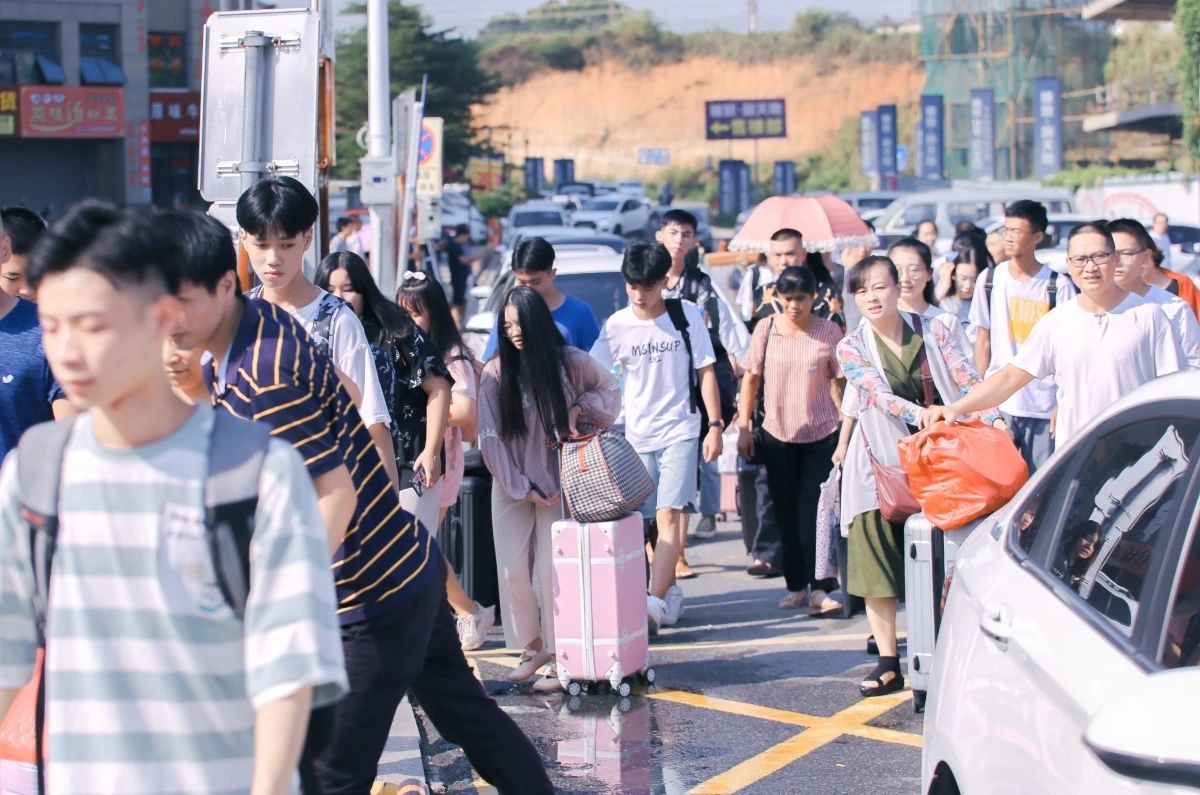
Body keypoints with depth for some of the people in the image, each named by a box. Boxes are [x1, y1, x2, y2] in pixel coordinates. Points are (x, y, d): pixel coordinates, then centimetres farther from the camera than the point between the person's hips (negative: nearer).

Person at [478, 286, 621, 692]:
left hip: (558, 482, -1)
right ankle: (531, 645, 18)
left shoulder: (569, 362, -6)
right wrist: (520, 488, -7)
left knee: (553, 567, -4)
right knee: (513, 568, 1)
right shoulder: (496, 373, -6)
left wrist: (578, 409, -8)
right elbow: (490, 437, -4)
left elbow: (609, 389, 12)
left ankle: (560, 655, 6)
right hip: (511, 486, 1)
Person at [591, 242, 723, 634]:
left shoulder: (687, 316, -3)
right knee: (651, 521, 6)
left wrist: (715, 425, -2)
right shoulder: (617, 326, -1)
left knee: (668, 516, -14)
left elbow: (706, 372, 2)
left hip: (680, 430, -3)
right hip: (637, 435, 3)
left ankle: (653, 603, -21)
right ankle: (670, 592, 21)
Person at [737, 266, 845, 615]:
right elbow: (751, 379, 5)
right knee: (787, 514, 8)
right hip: (777, 435, 2)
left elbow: (839, 382, 0)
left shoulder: (829, 331, -4)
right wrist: (744, 427, 3)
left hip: (822, 434, -2)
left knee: (815, 511, -7)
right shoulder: (766, 329, 0)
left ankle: (819, 588, -6)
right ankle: (796, 586, 17)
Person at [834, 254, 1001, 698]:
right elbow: (878, 394, -17)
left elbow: (968, 380, -8)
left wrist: (995, 421, -26)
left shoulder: (933, 333, 1)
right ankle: (888, 665, 0)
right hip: (879, 463, 0)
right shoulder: (852, 349, -2)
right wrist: (921, 414, -36)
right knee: (876, 560, -5)